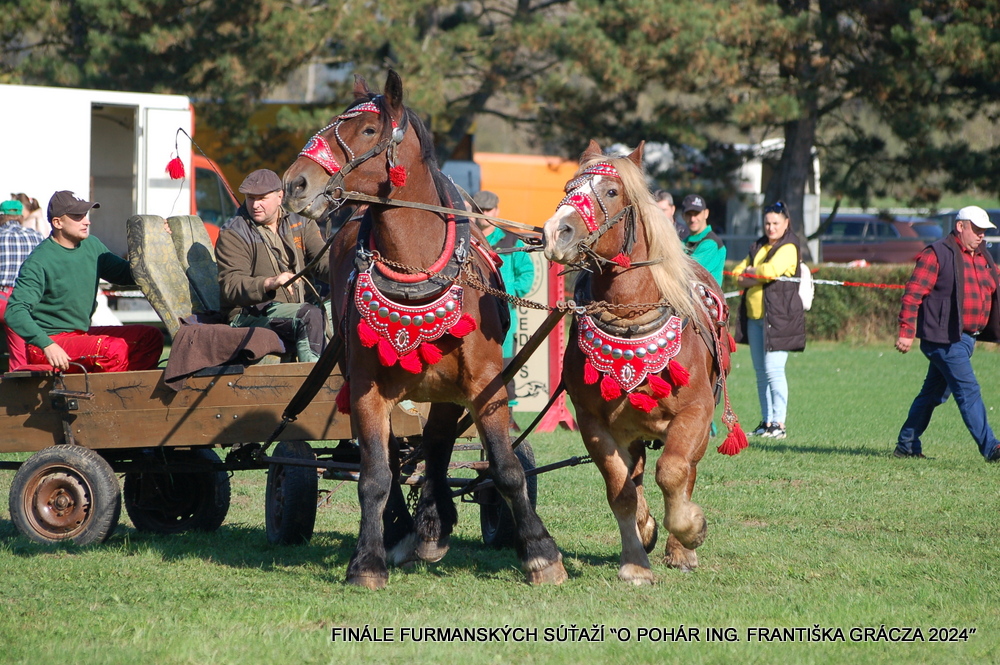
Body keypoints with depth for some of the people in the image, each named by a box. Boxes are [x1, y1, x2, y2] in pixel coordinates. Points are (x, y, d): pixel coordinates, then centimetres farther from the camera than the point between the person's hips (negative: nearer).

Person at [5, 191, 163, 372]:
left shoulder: (92, 246, 7)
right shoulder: (38, 262, -16)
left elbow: (127, 275, 17)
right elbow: (15, 312, -23)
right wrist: (47, 346, -35)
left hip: (83, 333, 9)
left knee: (151, 337, -1)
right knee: (113, 349, -29)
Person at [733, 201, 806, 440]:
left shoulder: (788, 248, -6)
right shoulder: (758, 246, 19)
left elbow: (771, 270, -21)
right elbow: (739, 272, 14)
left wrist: (750, 272, -3)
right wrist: (752, 277, -7)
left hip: (778, 316, -8)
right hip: (754, 316, 8)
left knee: (773, 370, -13)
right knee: (761, 372, 8)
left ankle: (779, 424, -12)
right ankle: (766, 421, 12)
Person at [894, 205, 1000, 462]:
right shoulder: (937, 254, -8)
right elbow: (913, 294, -12)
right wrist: (906, 332, -18)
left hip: (967, 338, 8)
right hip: (943, 337, -8)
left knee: (933, 393, 13)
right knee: (968, 391, -11)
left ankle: (907, 445, 20)